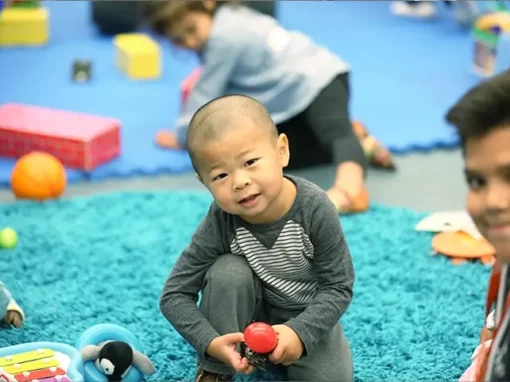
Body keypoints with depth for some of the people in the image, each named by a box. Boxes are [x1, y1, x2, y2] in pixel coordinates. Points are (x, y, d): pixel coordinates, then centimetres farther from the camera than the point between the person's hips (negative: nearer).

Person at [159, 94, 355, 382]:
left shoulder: (315, 209, -29)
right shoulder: (220, 223, -26)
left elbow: (339, 288, -20)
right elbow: (174, 296, -21)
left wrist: (300, 332, -35)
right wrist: (210, 343, -36)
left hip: (306, 316, 0)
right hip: (249, 315, 1)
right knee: (228, 272, -30)